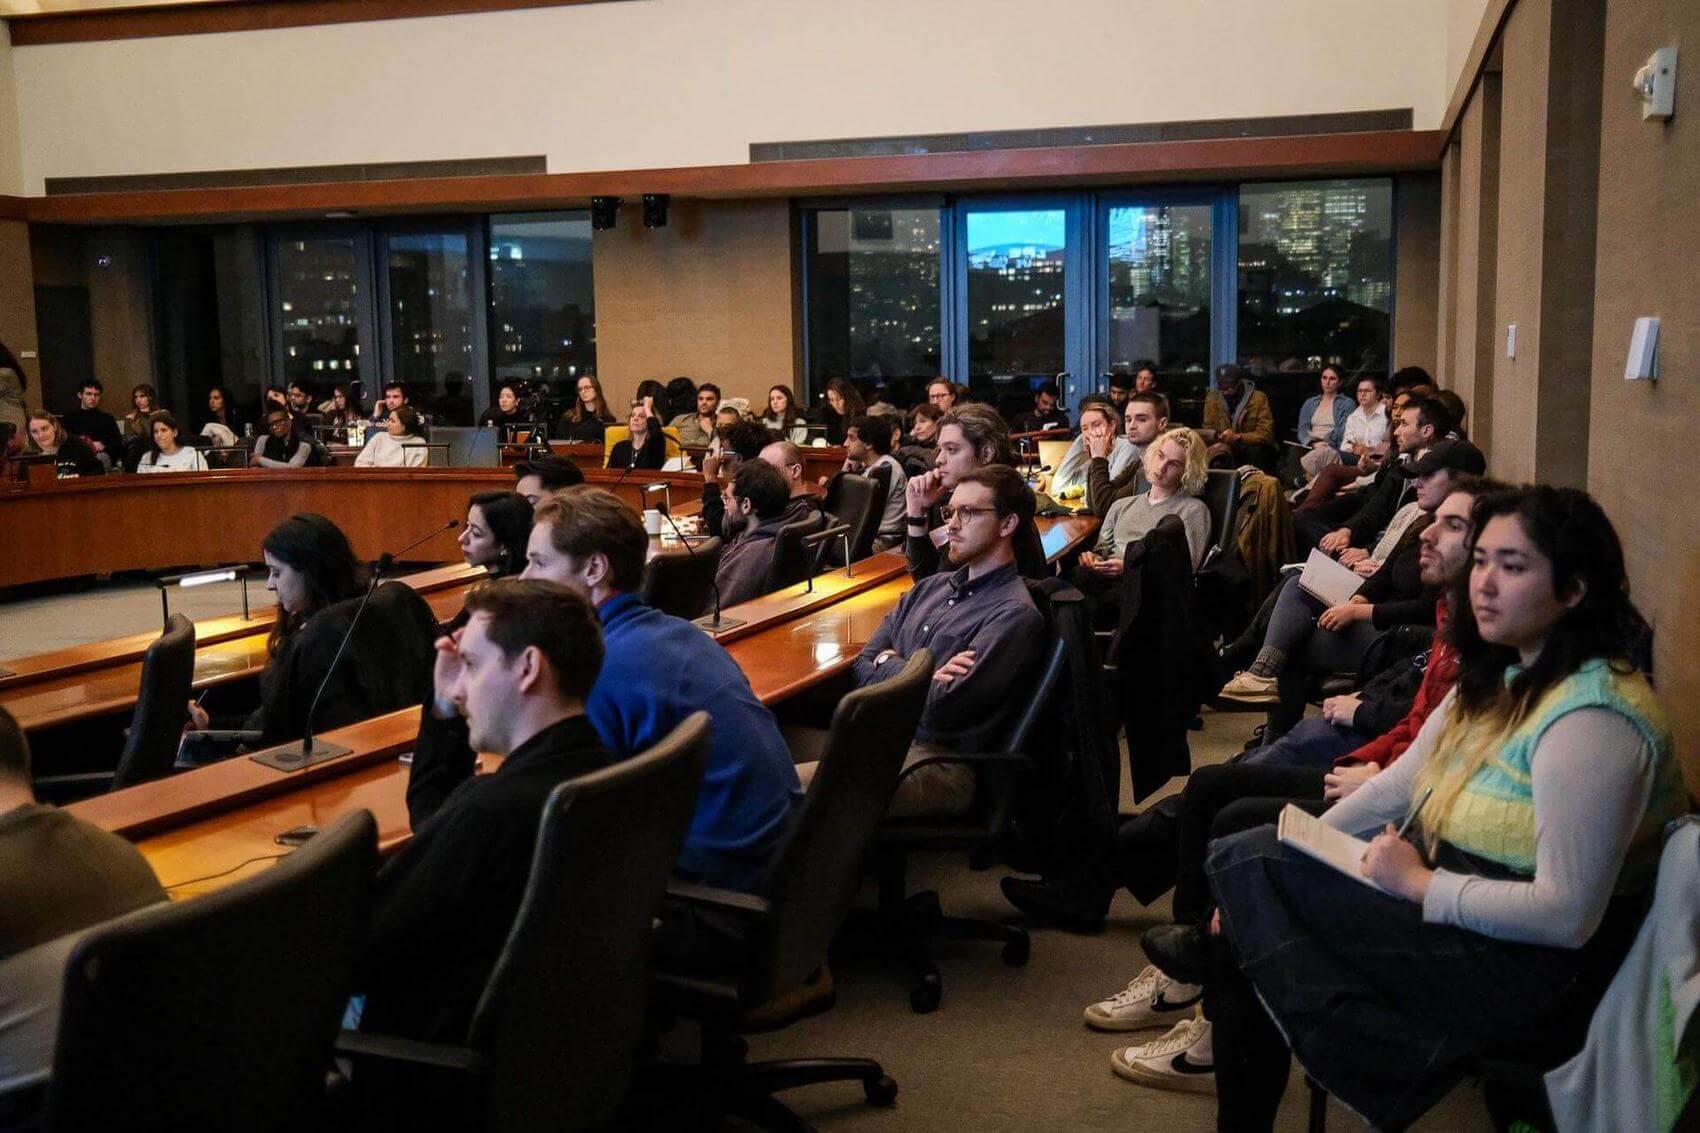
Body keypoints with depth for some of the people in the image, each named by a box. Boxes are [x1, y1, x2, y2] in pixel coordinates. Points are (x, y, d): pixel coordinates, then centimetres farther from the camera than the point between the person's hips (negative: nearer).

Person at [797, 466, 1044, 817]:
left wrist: (890, 664, 3)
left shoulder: (1013, 614, -7)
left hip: (934, 759, -8)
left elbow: (941, 708, -15)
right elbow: (864, 663, 15)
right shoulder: (931, 587, 19)